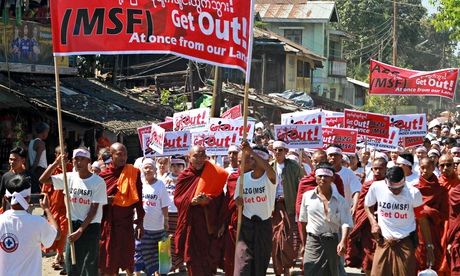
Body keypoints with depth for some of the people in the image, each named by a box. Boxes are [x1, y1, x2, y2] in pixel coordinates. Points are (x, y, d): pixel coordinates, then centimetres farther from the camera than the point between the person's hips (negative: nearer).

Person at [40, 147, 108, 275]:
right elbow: (43, 180, 1)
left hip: (91, 227, -4)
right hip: (73, 226, 4)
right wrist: (56, 163, -11)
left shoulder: (98, 182, -11)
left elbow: (94, 210, -12)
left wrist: (81, 230, -16)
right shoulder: (69, 177, 1)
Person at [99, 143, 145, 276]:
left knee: (127, 257, 4)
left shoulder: (133, 173, -1)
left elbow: (138, 198, 2)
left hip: (126, 221, -1)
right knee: (107, 258, 6)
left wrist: (140, 221, 0)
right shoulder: (103, 175, 1)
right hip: (107, 222, 1)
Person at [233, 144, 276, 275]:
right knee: (243, 262, -8)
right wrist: (239, 200, -14)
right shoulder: (243, 177, 1)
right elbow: (238, 201, 10)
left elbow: (268, 168, -36)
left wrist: (251, 151, -41)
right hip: (246, 223, 2)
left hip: (264, 224, -2)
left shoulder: (270, 177, -11)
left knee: (261, 261, 7)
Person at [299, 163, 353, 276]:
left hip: (332, 241, 0)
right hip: (313, 241, 0)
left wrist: (343, 241, -26)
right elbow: (303, 221, 11)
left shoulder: (340, 200, -2)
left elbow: (346, 223, -10)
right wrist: (303, 243, 13)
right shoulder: (307, 196, 3)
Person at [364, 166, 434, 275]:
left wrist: (429, 246, 0)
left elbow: (422, 220, -3)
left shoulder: (413, 193, -14)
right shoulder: (376, 187, -11)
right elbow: (367, 206, 11)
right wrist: (373, 223, -6)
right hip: (383, 241, 2)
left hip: (406, 242, -2)